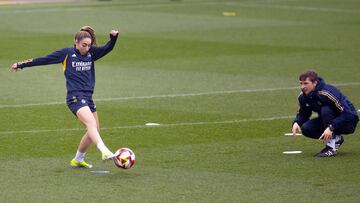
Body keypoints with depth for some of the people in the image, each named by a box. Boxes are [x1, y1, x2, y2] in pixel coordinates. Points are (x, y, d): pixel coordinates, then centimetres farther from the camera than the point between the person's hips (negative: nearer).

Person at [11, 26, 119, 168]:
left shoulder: (91, 53, 13)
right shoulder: (67, 53, 1)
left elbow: (107, 49, 2)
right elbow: (44, 59, 6)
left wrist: (113, 37, -19)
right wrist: (21, 65, 11)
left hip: (88, 97, 7)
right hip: (75, 96, -7)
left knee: (94, 130, 9)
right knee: (91, 123, -26)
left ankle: (78, 160, 25)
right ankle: (105, 152, -44)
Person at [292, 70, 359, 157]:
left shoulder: (327, 93, -30)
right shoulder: (303, 96, -8)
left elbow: (347, 113, -32)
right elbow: (303, 114, 7)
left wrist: (331, 128, -42)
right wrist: (296, 123, -17)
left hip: (348, 121, -7)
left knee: (325, 110, -33)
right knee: (306, 128, -16)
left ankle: (331, 148, -27)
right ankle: (336, 139, 4)